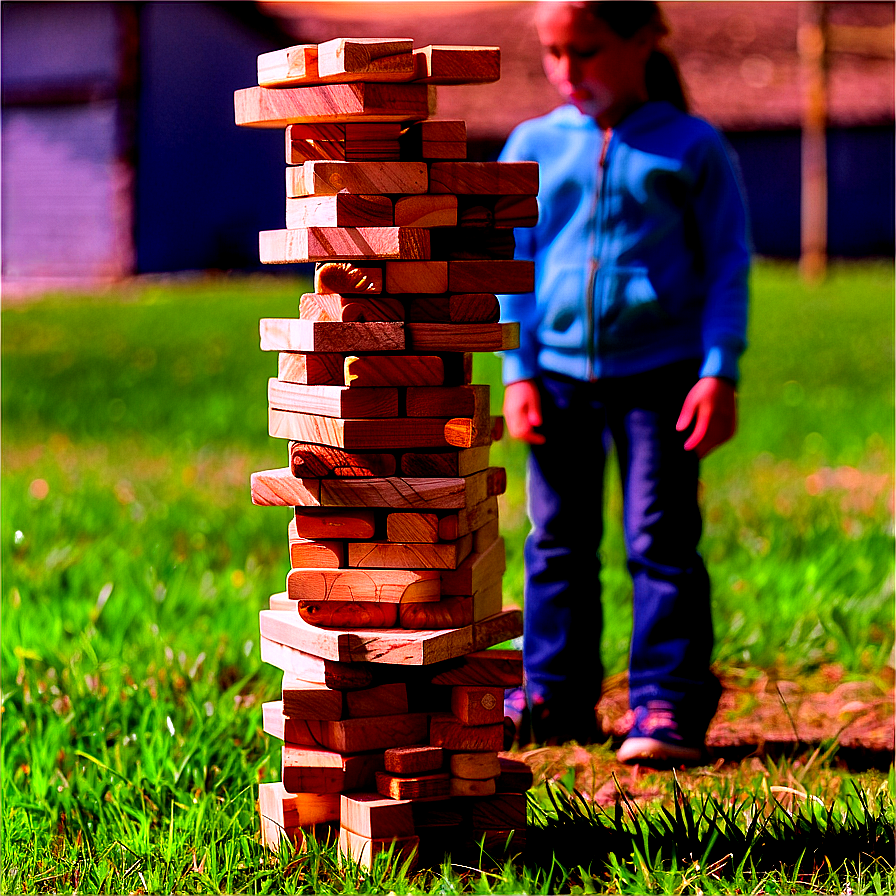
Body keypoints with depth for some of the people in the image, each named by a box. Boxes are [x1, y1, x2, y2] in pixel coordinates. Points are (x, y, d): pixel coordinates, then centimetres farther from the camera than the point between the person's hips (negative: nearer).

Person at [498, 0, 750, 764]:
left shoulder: (692, 148, 0)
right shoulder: (533, 147, 8)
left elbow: (728, 265, 1)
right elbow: (511, 262, 10)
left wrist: (720, 373, -7)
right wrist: (517, 371, 3)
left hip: (660, 375, -3)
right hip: (558, 374, 3)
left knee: (663, 540, -4)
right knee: (560, 542, 8)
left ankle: (670, 706, 1)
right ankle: (555, 697, 18)